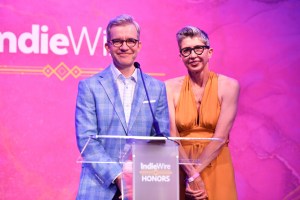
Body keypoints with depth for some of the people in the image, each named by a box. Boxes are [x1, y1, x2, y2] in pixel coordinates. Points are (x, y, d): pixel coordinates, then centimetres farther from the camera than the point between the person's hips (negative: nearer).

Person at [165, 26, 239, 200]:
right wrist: (192, 175, -18)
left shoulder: (228, 86, -5)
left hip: (216, 169, -1)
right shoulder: (171, 87, -2)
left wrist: (194, 173, -16)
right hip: (181, 167, 1)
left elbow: (221, 137, -11)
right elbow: (172, 137, -9)